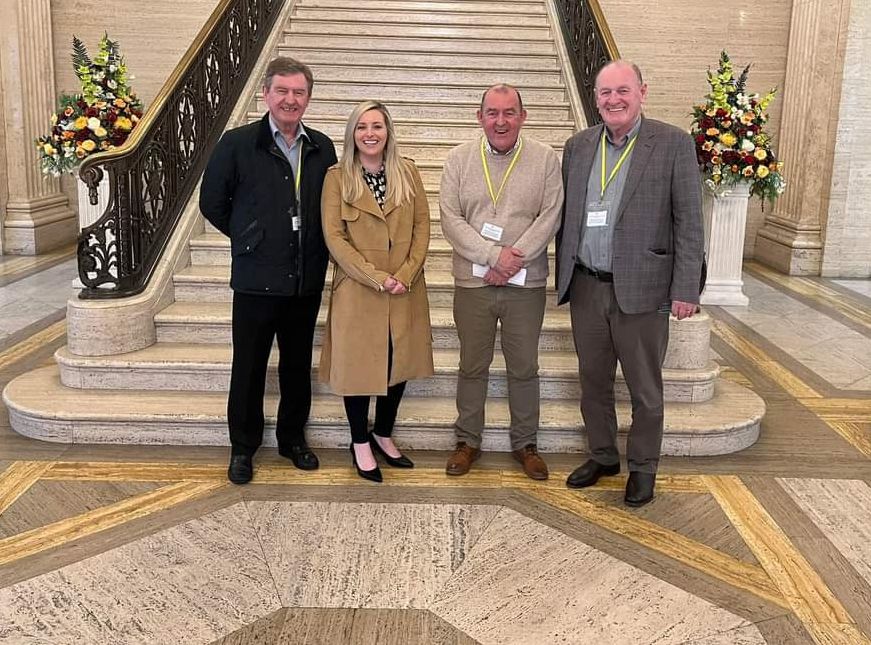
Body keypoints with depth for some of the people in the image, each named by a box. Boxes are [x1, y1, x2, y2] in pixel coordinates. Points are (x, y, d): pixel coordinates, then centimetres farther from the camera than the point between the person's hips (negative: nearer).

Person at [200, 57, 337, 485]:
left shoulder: (322, 149, 4)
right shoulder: (237, 143, -6)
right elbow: (212, 203, 2)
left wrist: (313, 249, 4)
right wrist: (249, 239, 5)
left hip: (307, 280, 3)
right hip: (256, 279, -3)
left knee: (298, 365, 15)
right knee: (249, 367, 8)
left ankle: (292, 438, 33)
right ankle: (243, 447, 25)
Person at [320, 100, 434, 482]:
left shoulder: (408, 173, 4)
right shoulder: (337, 177, -4)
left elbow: (422, 226, 2)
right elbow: (334, 237, -9)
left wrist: (406, 274, -11)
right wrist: (377, 278, -16)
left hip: (406, 290, 3)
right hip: (357, 292, -3)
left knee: (399, 365, 12)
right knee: (358, 366, 6)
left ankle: (383, 435, 31)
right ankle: (360, 444, 24)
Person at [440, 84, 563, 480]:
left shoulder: (545, 159, 1)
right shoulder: (459, 158, 2)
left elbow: (551, 215, -5)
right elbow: (450, 218, -5)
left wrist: (514, 257, -16)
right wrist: (494, 256, -15)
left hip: (526, 283, 0)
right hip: (472, 281, 0)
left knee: (524, 367, 10)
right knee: (472, 366, 11)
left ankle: (525, 444, 26)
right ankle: (468, 441, 26)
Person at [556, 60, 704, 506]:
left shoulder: (673, 144, -5)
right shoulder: (577, 146, 7)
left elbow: (688, 223, -7)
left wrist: (685, 290, -11)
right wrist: (564, 277, 10)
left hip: (641, 290, -4)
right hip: (585, 288, 4)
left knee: (645, 388, 9)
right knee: (593, 381, 16)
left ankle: (643, 468, 27)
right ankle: (602, 456, 35)